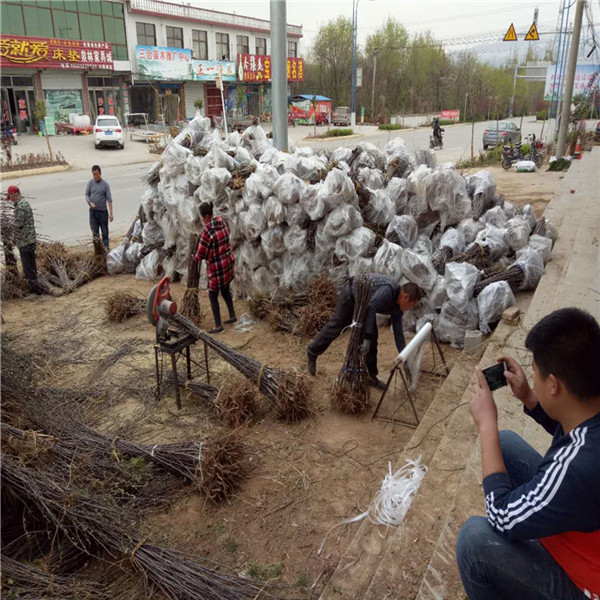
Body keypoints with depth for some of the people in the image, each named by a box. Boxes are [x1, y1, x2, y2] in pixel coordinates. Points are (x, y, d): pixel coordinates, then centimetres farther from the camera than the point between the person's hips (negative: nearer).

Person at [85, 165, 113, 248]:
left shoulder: (105, 184, -6)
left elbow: (109, 200, -7)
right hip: (93, 211, 3)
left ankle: (105, 247, 13)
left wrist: (111, 213, -12)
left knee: (105, 231, 4)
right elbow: (87, 194, 9)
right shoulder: (90, 183, 2)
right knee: (94, 231, 7)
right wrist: (90, 203, -12)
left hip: (103, 211, -3)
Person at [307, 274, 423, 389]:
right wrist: (367, 338, -49)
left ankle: (371, 375, 8)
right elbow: (370, 308, -46)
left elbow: (398, 334, -4)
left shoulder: (397, 309, -10)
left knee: (373, 336, -1)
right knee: (336, 325, 2)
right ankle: (312, 352, 25)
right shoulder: (388, 290, -36)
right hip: (351, 293, -7)